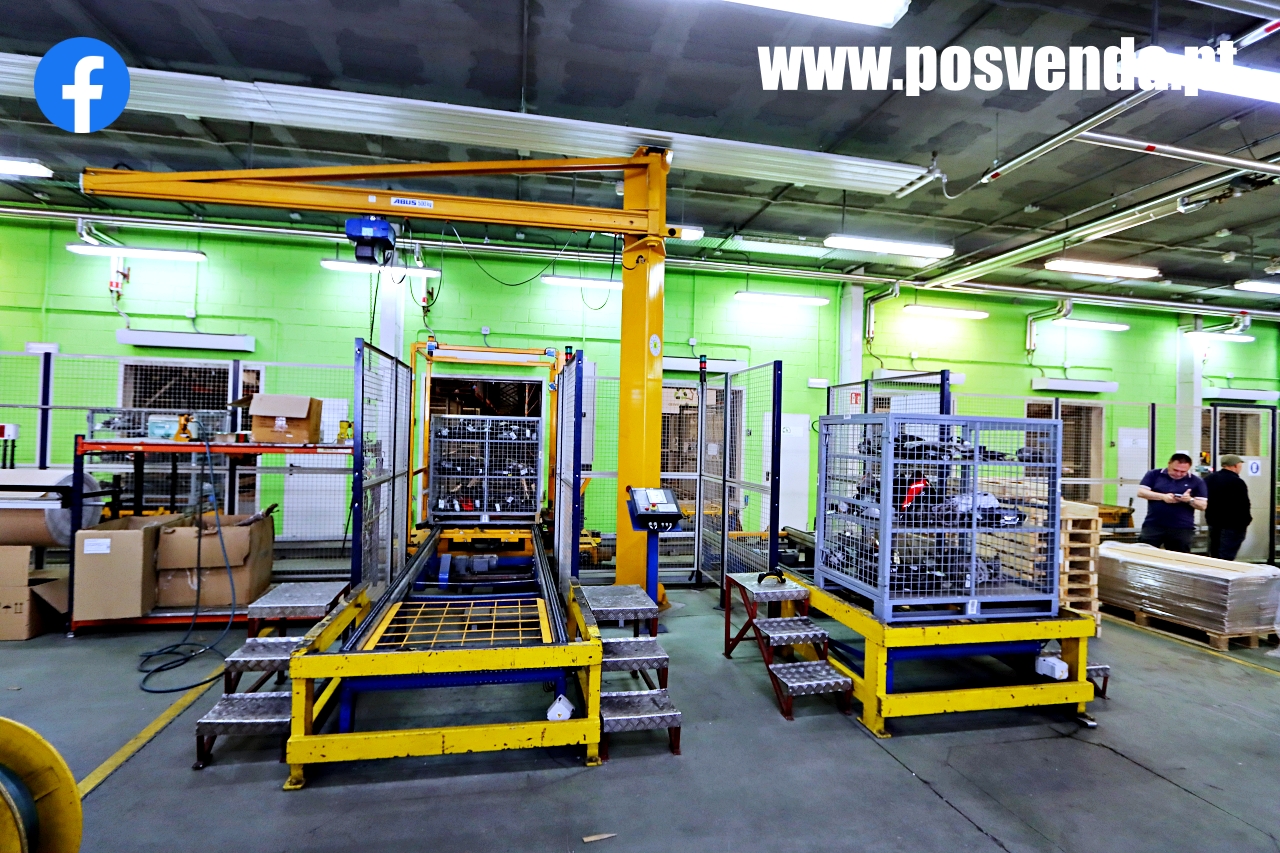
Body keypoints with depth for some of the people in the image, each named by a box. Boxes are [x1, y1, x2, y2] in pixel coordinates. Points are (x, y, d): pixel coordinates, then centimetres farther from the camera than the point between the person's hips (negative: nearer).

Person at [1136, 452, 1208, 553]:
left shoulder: (1196, 481, 5)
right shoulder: (1154, 474, 3)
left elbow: (1203, 505, 4)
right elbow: (1141, 492, -5)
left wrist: (1190, 500, -17)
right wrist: (1163, 496, -18)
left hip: (1182, 529, 1)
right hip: (1153, 525, -1)